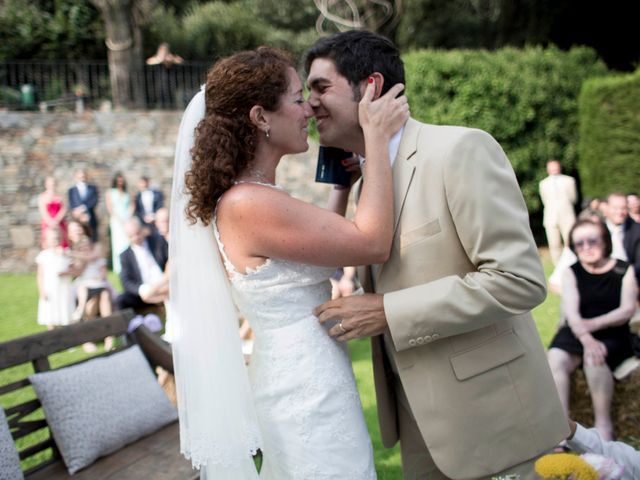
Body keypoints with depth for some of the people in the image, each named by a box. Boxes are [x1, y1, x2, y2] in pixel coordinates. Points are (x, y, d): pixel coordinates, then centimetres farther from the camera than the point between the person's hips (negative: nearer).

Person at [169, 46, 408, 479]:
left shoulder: (250, 197, 7)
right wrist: (376, 139, -17)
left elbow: (329, 239, 20)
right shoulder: (249, 204, -23)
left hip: (297, 382, 10)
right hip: (309, 394, -10)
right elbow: (373, 243, -22)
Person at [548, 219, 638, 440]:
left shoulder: (624, 271, 2)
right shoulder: (571, 273, 4)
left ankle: (604, 424, -21)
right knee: (555, 359, -29)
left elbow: (627, 310, -8)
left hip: (612, 334, -2)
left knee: (594, 358, -34)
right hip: (576, 333, 2)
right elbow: (571, 312, -9)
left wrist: (595, 323, -25)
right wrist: (587, 340, -29)